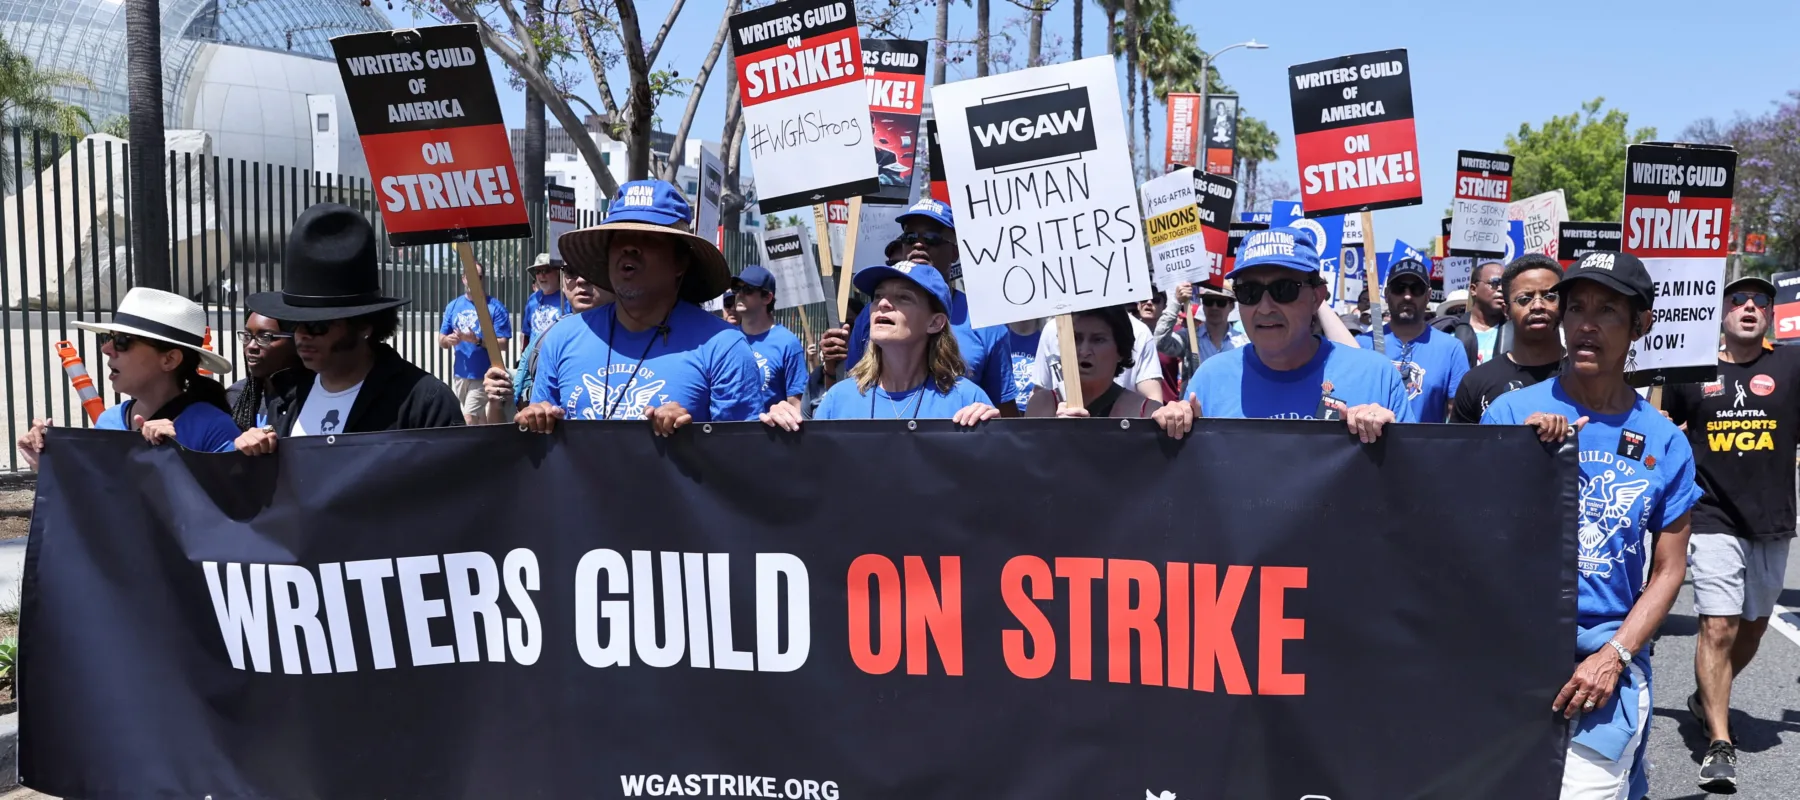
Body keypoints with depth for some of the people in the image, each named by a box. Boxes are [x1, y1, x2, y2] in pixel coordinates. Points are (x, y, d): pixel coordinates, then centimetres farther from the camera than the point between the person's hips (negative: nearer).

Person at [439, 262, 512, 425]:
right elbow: (441, 340, 11)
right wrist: (448, 340, -13)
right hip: (459, 374, 5)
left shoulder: (495, 307, -7)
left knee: (469, 420, -11)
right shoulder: (453, 306, 8)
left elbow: (503, 344, -11)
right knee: (480, 419, 16)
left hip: (483, 375, -5)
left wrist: (477, 340, -25)